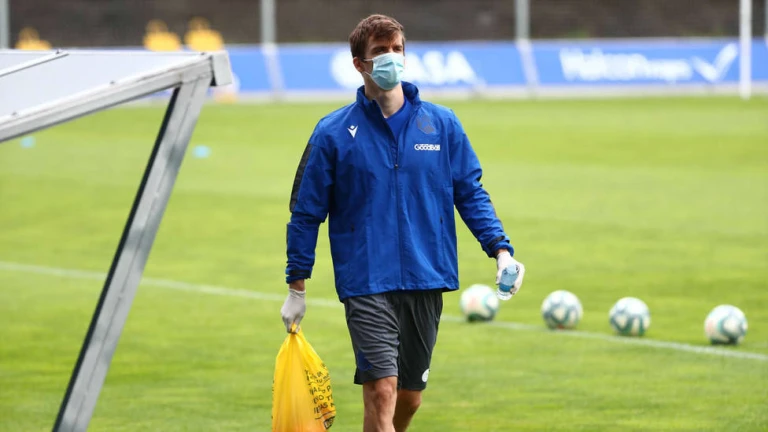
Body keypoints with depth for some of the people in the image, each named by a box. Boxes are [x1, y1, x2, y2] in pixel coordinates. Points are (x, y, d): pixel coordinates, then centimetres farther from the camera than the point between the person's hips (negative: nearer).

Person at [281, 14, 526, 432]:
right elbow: (306, 212, 5)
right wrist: (296, 290, 5)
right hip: (365, 284, -3)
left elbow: (471, 194, 11)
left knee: (409, 397, 12)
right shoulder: (333, 133, -1)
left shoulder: (442, 124, 5)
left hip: (426, 281, 3)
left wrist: (500, 249, -4)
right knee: (382, 391, -16)